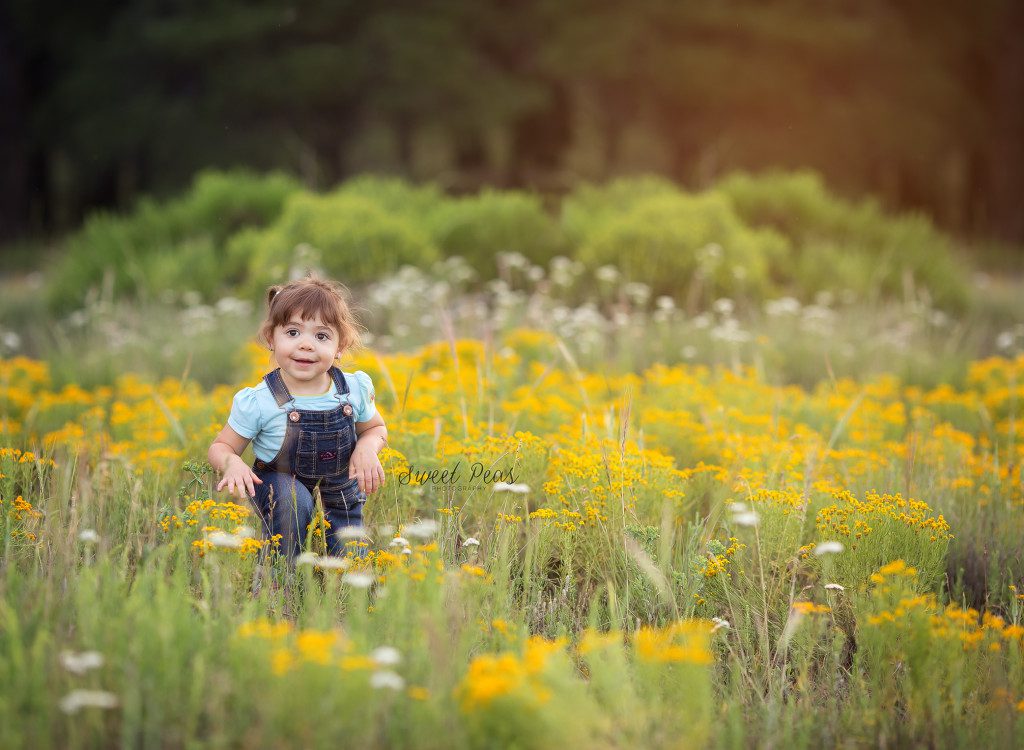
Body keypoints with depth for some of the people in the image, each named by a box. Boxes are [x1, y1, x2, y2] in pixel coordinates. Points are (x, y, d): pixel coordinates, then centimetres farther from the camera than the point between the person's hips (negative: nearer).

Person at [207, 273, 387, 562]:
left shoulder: (355, 389, -13)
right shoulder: (257, 402, -21)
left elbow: (376, 429, 7)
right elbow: (220, 448, -8)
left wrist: (367, 448, -17)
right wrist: (232, 463, -33)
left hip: (340, 491, 3)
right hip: (281, 484, -3)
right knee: (292, 500, -37)